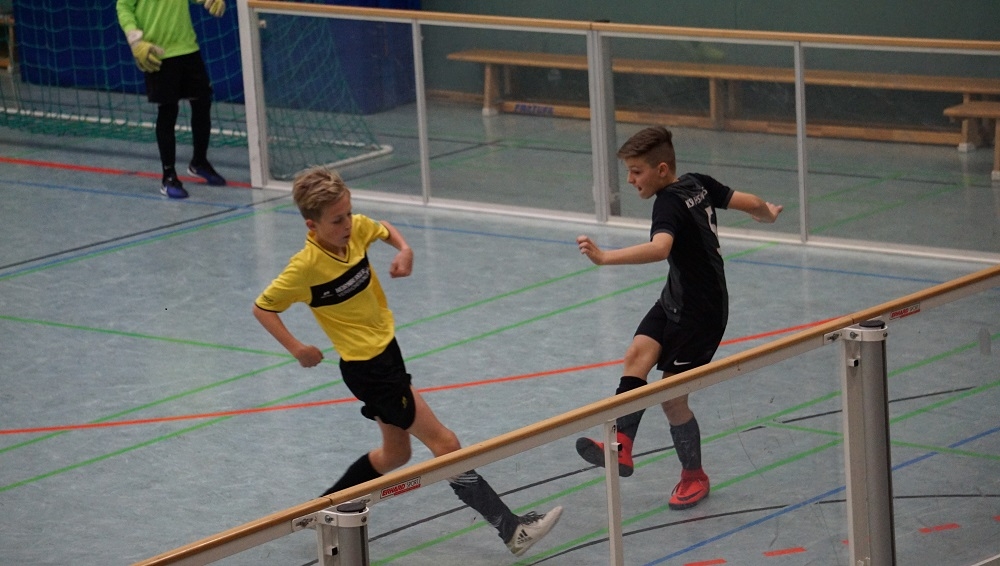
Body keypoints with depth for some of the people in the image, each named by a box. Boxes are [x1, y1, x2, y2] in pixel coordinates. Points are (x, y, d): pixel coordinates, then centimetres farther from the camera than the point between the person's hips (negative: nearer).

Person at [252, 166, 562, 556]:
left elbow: (385, 229, 19)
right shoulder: (306, 267, -22)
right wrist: (296, 349, -18)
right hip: (366, 367, -8)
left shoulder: (356, 229, -5)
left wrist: (404, 251, -1)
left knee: (395, 453, 22)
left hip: (387, 352, 8)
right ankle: (511, 530, -8)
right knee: (445, 444, -9)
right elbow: (263, 308, -11)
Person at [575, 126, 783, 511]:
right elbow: (751, 204, 7)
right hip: (675, 301, 9)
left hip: (701, 313, -9)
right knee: (638, 353, -11)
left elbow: (659, 248, -46)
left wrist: (605, 258, -57)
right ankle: (621, 445, -23)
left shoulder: (670, 202, -26)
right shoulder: (697, 184, -1)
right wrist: (768, 213, 31)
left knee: (672, 398, 0)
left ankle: (694, 476, 20)